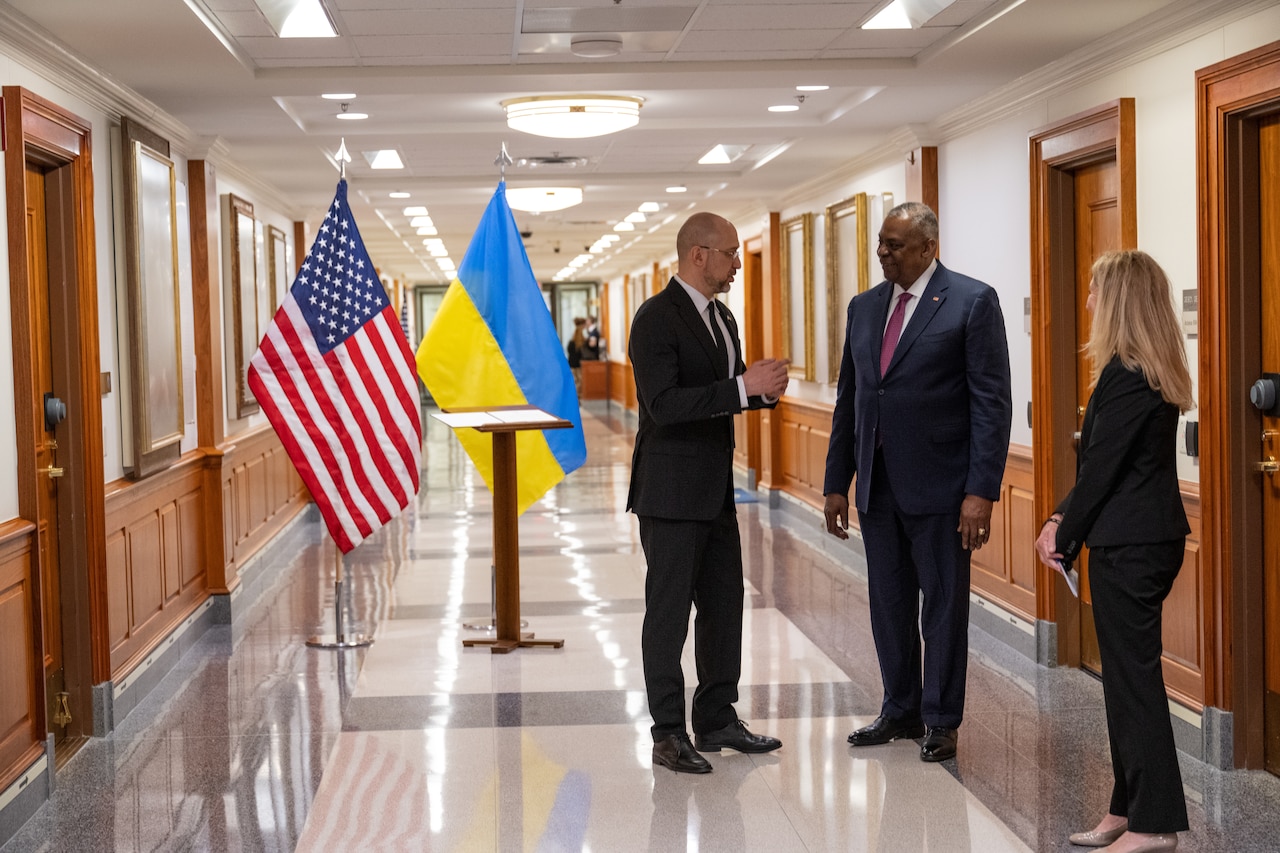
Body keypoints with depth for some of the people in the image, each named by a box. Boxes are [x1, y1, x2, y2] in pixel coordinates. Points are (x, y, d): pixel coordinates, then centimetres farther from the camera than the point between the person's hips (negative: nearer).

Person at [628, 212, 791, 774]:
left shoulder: (721, 317, 14)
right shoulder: (657, 318, -15)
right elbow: (664, 404, -24)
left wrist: (764, 389, 0)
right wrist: (743, 387, -27)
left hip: (715, 489, 9)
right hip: (671, 491, -9)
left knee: (724, 603, 13)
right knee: (669, 611, -1)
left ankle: (717, 721, 25)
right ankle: (668, 735, 7)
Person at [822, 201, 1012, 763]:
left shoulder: (972, 301, -7)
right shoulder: (864, 307, 11)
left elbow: (992, 401, -11)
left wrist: (982, 490, -17)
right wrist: (836, 482, 11)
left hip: (939, 484, -6)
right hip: (878, 483, 6)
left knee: (943, 603, 4)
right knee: (888, 603, 13)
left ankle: (940, 720, 16)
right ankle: (901, 710, 28)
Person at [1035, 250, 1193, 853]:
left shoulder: (1125, 375, -18)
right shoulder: (1155, 372, 13)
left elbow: (1102, 466, -16)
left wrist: (1064, 533, -4)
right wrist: (1064, 518, 8)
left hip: (1129, 545, -10)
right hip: (1150, 536, 10)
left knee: (1133, 674, -3)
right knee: (1128, 673, 15)